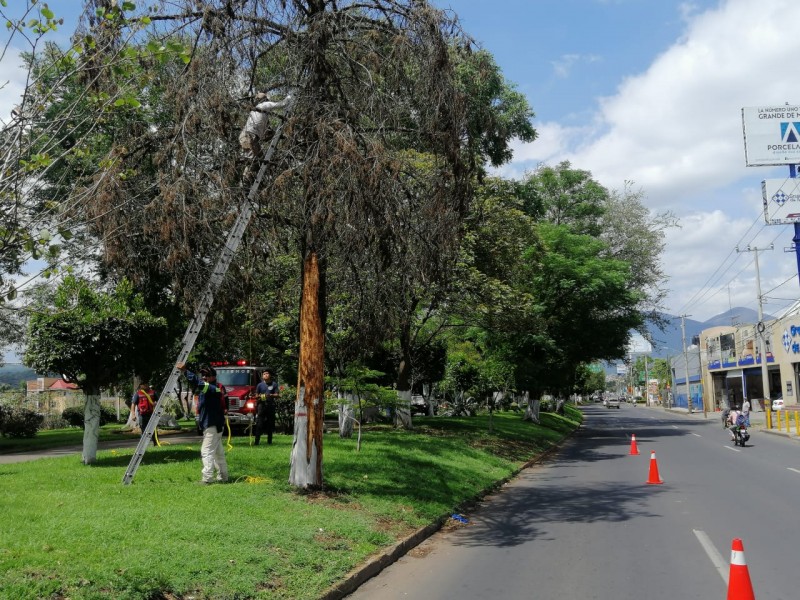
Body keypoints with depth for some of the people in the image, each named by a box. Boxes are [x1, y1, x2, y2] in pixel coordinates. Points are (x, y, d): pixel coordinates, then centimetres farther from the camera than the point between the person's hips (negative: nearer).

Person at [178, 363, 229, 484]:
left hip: (212, 425, -11)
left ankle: (207, 479, -13)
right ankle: (222, 477, 24)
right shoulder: (212, 389, 16)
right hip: (212, 424, 11)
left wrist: (185, 371, -37)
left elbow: (198, 383, -33)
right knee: (218, 452, 16)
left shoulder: (214, 388, -19)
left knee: (207, 451, -12)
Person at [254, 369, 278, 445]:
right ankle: (257, 441, -8)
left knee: (270, 423, 5)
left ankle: (269, 440, 14)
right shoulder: (260, 385, 7)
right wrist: (260, 396, -11)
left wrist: (270, 395, -16)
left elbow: (276, 395, 3)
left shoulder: (274, 384, 6)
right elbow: (256, 395, 11)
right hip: (262, 405, -1)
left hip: (271, 405, 1)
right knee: (259, 423, -8)